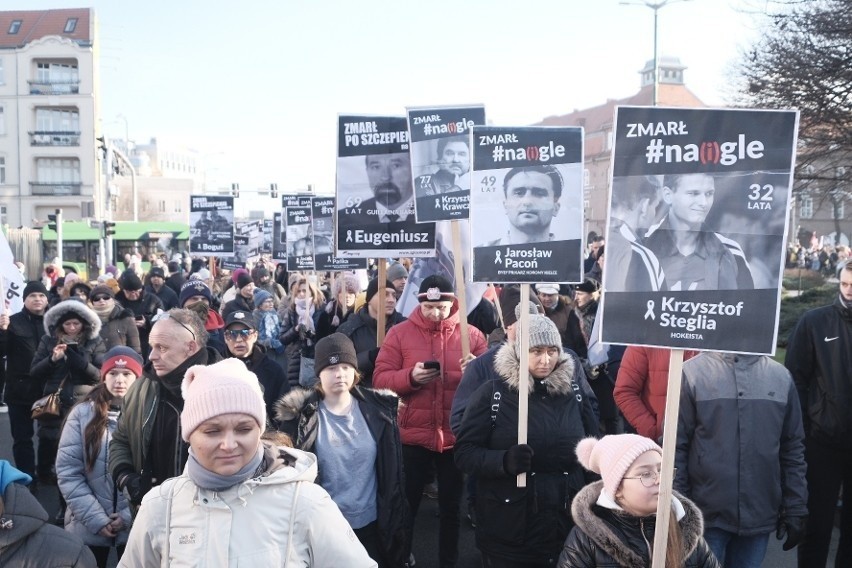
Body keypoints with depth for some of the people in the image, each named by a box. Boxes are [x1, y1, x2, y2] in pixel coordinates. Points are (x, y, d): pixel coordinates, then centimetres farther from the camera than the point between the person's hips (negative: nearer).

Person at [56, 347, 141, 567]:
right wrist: (96, 518, -11)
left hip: (136, 525, 0)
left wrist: (130, 515, -13)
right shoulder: (82, 413, -2)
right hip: (89, 527, 1)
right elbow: (67, 470, -6)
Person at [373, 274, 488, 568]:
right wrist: (410, 377, -23)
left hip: (456, 436, 1)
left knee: (451, 505, 17)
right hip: (412, 435, -1)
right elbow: (380, 379, -6)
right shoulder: (399, 333, -3)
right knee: (406, 503, 13)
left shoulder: (471, 335, 0)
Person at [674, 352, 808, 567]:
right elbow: (675, 446, -5)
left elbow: (793, 448, 9)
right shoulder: (693, 372, -6)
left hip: (760, 517, 3)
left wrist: (796, 508, 6)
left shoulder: (781, 377, 4)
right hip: (705, 516, -3)